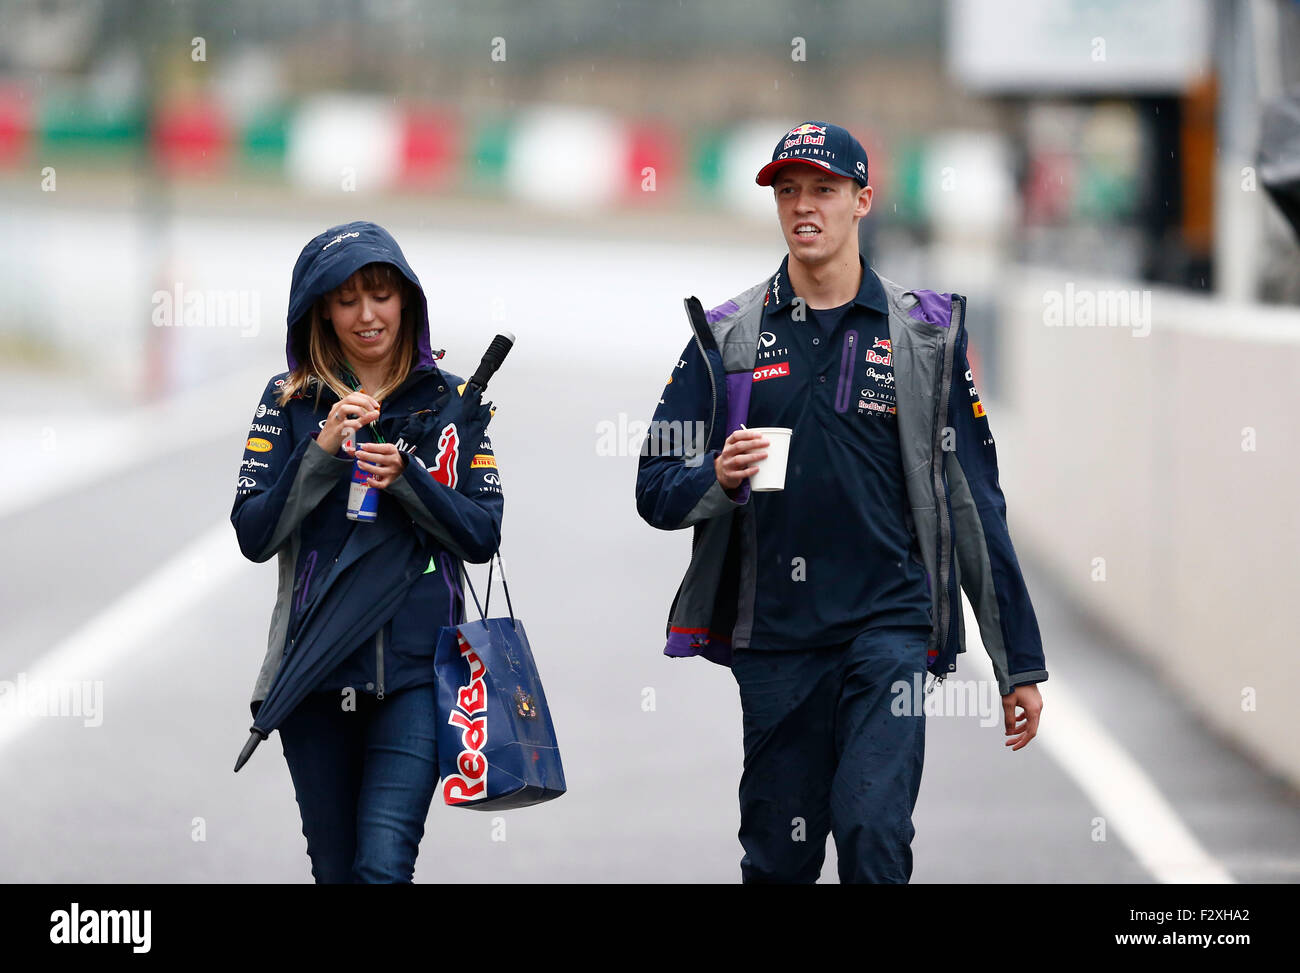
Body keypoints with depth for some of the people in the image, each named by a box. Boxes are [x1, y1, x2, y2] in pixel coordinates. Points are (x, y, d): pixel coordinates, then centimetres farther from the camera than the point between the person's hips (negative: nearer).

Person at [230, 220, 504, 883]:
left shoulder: (448, 398, 6)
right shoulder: (290, 400, 6)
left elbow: (483, 535, 1)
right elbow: (253, 535, -1)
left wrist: (405, 479, -15)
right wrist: (323, 450, -13)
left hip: (418, 665, -1)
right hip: (315, 668, 1)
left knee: (383, 864, -17)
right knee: (335, 870, 8)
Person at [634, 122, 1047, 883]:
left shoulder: (926, 333, 6)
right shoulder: (726, 335, 8)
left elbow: (974, 503, 7)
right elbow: (657, 490, 6)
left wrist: (1019, 664, 6)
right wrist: (718, 479, -18)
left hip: (888, 627, -2)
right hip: (771, 638, 2)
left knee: (873, 830, -19)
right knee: (778, 858, 7)